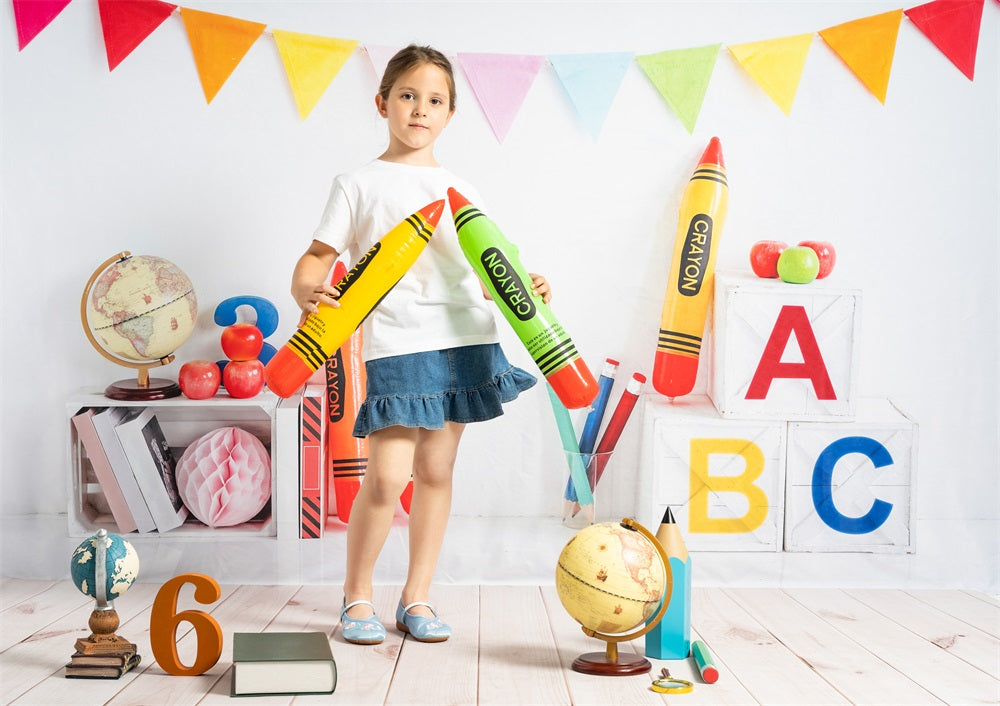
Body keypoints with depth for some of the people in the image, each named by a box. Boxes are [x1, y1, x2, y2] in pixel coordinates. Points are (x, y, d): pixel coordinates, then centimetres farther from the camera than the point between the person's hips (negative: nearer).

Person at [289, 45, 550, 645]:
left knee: (436, 471, 7)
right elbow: (319, 254, 2)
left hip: (465, 340, 4)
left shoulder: (462, 191, 18)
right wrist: (307, 291, -19)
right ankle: (357, 595, 12)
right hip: (396, 343, -4)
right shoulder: (360, 184, 8)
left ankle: (417, 597, 19)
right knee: (387, 476, -10)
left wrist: (520, 287, 1)